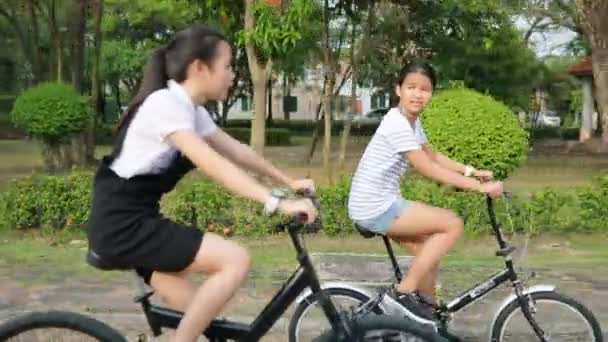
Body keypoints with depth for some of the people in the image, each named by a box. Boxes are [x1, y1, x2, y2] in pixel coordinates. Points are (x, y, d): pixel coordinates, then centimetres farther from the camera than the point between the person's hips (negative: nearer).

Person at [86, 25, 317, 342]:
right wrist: (276, 202, -34)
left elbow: (237, 151, 16)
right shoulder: (166, 103, -19)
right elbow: (212, 164, -30)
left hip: (136, 221, 10)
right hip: (122, 225, -10)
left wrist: (289, 181, 14)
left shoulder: (191, 109, 10)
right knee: (235, 259, -19)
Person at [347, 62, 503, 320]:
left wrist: (471, 171, 10)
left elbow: (433, 156, 23)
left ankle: (427, 311, 31)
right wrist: (480, 187, -19)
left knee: (430, 248, 16)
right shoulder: (398, 125, -20)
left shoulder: (412, 122, 11)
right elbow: (429, 169, -22)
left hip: (379, 204, 10)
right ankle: (405, 292, -6)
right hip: (375, 208, -10)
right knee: (453, 224, -10)